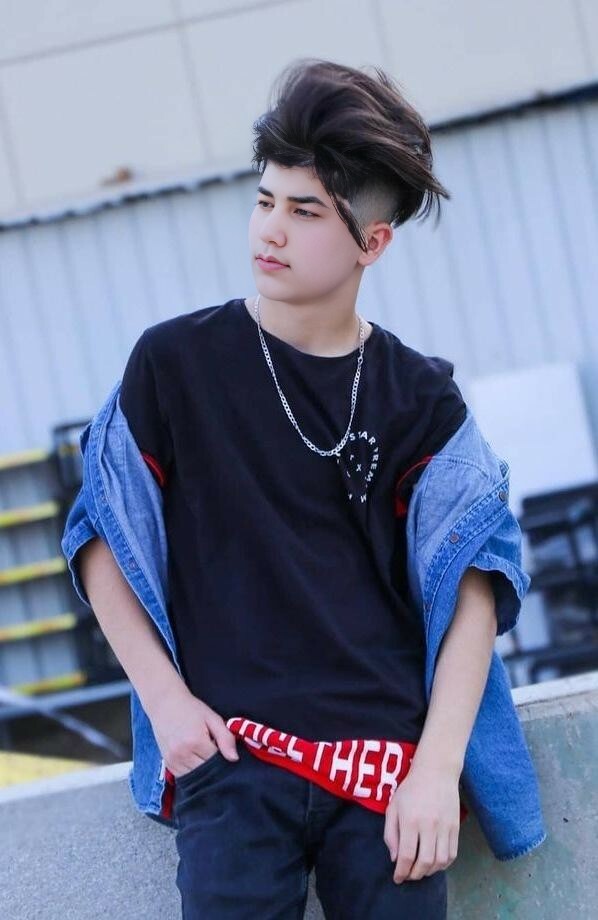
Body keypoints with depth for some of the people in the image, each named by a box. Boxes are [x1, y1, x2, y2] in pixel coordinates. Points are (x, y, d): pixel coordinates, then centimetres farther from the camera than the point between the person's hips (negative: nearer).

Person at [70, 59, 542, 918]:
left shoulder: (421, 396, 6)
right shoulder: (176, 360, 4)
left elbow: (471, 590, 1)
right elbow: (105, 545, 7)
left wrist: (438, 768, -9)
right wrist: (164, 696, -4)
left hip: (387, 757, 1)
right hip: (233, 751, -1)